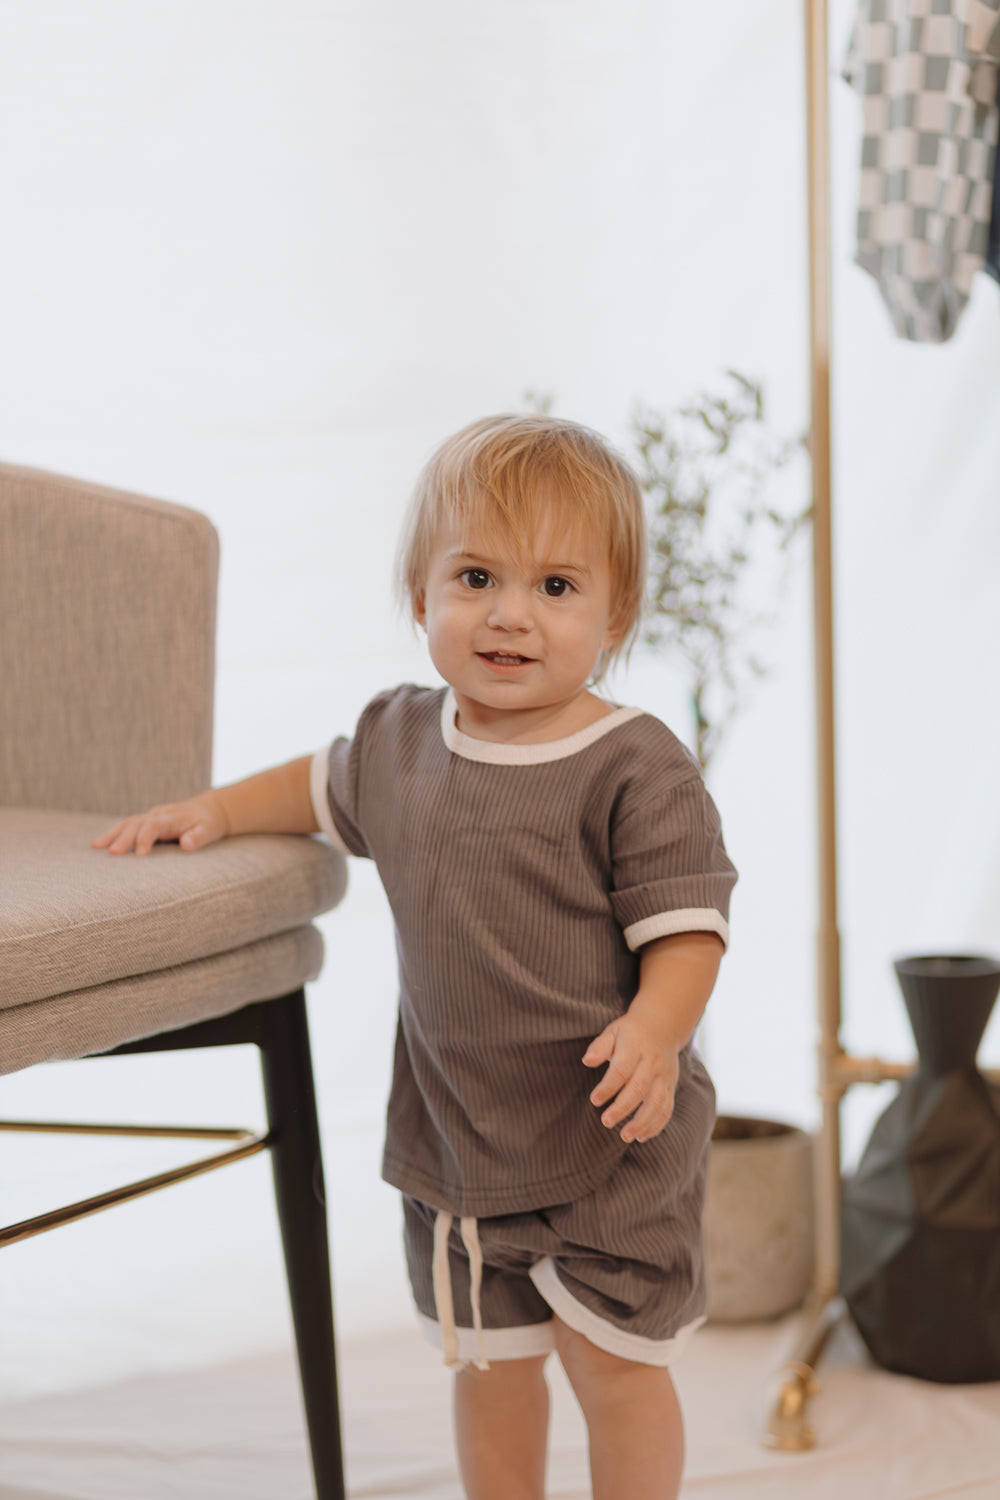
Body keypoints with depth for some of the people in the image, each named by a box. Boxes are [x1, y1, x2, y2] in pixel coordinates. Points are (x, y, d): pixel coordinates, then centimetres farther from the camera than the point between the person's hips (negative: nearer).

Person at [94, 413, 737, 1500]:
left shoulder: (635, 768, -15)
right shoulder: (400, 738, 4)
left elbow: (685, 926, -17)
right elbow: (327, 784, 27)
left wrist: (654, 1030, -32)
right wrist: (214, 809, 19)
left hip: (609, 1139, -5)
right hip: (453, 1140, 5)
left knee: (612, 1358, 3)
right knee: (489, 1365, 16)